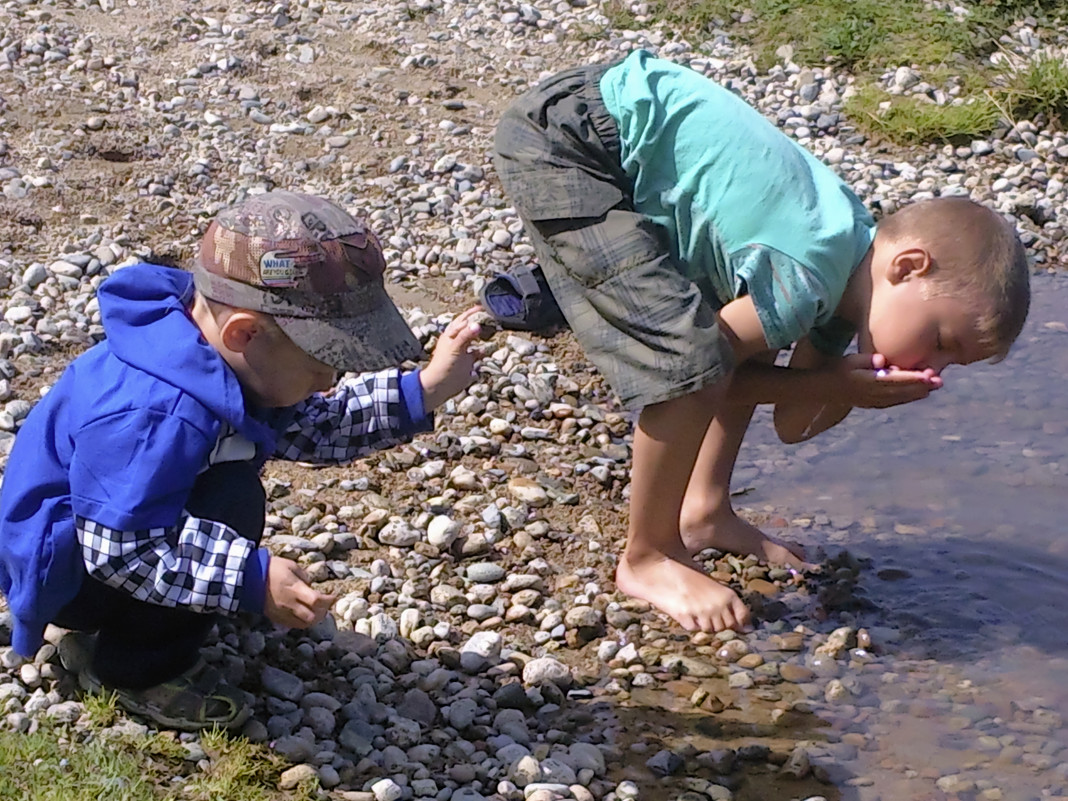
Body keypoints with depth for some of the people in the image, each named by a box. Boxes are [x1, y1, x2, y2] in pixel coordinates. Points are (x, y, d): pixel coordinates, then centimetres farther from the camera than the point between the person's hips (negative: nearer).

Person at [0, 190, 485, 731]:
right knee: (231, 502, -29)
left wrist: (423, 391, -5)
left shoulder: (224, 358, -8)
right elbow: (119, 549, -36)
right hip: (58, 567, -10)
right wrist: (253, 581, -36)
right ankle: (138, 670, -8)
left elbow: (307, 426, 4)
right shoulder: (156, 416, -37)